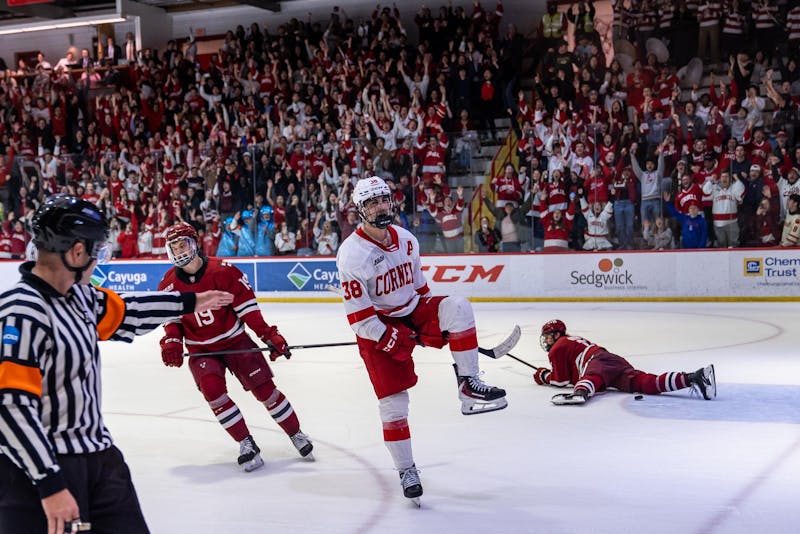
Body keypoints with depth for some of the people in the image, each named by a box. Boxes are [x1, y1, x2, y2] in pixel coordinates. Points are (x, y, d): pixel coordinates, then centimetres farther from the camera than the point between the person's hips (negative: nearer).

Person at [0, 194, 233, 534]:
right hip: (38, 467, -9)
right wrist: (50, 485, -23)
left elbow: (124, 314, 22)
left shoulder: (77, 294, 4)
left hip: (99, 455, 9)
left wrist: (189, 303, 30)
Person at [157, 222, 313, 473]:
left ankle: (296, 435, 16)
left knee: (264, 388, -5)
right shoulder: (169, 283, -5)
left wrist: (269, 335, -16)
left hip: (234, 340, -2)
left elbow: (246, 305, -12)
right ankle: (246, 444, -10)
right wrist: (171, 341, -9)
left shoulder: (222, 271, -16)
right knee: (212, 388, -23)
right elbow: (172, 317, 9)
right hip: (200, 349, 2)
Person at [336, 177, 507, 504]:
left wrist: (436, 322, 12)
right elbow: (359, 318, -19)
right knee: (393, 400, -5)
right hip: (378, 327, -5)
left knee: (457, 307, -24)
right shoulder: (352, 254, -19)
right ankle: (406, 470, 13)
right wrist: (392, 339, -20)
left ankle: (468, 387, -20)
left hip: (412, 312, 5)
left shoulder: (406, 240, 2)